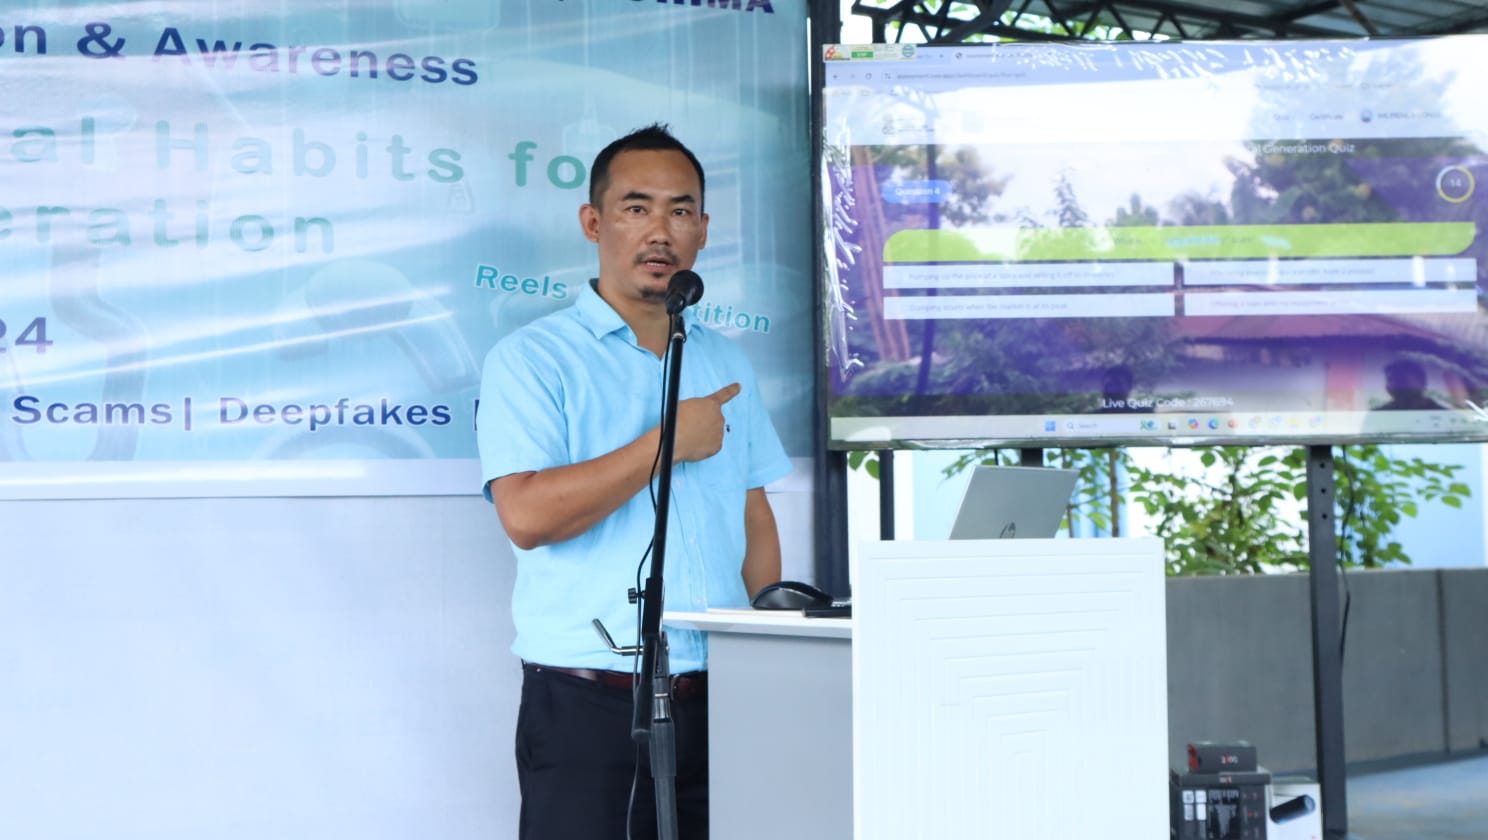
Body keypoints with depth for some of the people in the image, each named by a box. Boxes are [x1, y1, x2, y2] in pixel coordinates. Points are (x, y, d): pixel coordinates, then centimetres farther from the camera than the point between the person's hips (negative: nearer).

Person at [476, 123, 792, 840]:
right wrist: (668, 442, -12)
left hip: (716, 697, 5)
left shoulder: (727, 365, 16)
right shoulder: (532, 359, -3)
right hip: (587, 701, -5)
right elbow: (526, 514, -17)